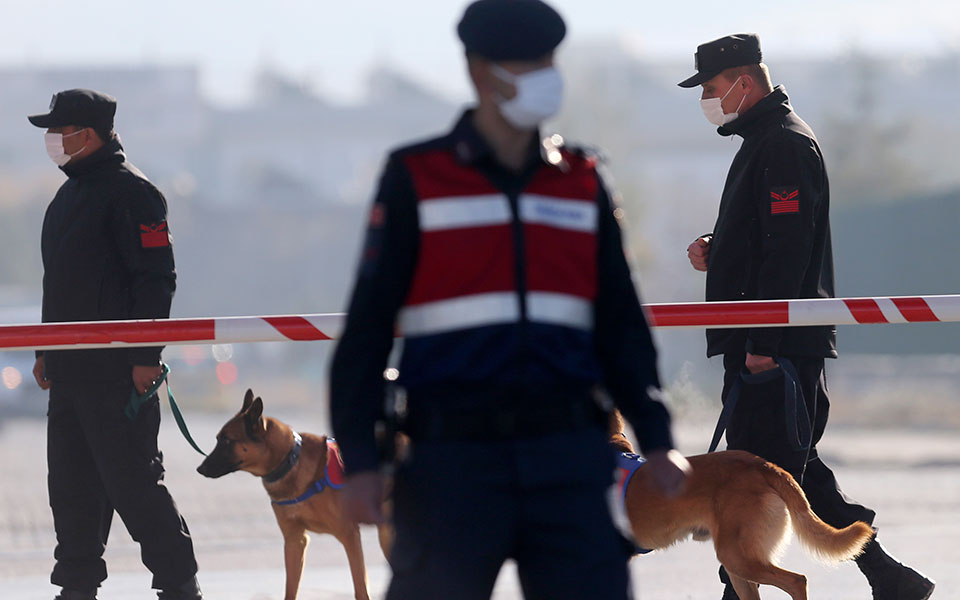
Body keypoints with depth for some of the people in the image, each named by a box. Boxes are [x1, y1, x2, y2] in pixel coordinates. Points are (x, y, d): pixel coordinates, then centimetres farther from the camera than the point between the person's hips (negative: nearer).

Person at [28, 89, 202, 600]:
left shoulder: (130, 192, -11)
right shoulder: (70, 193, 17)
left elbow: (156, 278, -15)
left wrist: (145, 357, -19)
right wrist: (46, 349, 21)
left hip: (117, 367, -9)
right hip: (70, 364, 9)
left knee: (131, 479, -8)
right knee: (71, 481, 10)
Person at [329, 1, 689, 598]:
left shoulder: (581, 183, 13)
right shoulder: (417, 179, 2)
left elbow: (620, 325, 16)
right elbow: (367, 329, 1)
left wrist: (656, 441, 7)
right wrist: (361, 461, -7)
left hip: (568, 458, 3)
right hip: (452, 457, -3)